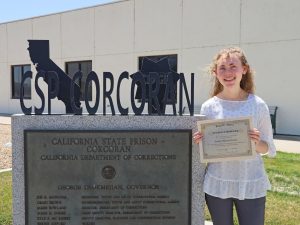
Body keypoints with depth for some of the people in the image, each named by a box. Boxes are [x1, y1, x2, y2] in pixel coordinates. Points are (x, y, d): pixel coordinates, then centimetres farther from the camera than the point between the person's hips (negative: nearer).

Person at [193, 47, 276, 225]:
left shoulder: (258, 105, -5)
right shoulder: (209, 107, -3)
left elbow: (268, 148, 3)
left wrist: (256, 143, -18)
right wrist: (198, 143, -15)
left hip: (251, 184, -1)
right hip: (217, 183, 1)